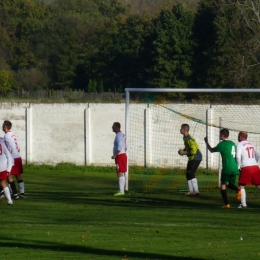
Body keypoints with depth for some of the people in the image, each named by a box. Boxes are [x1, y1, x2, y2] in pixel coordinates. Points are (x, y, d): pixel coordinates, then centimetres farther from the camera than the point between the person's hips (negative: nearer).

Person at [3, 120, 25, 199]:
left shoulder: (7, 136, -13)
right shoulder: (13, 135, 12)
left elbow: (11, 149, -18)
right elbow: (18, 147, 13)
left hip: (13, 158, -8)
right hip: (18, 157, 8)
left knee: (9, 176, -3)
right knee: (18, 176, 13)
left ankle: (15, 194, -6)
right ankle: (22, 193, 14)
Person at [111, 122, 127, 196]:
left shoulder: (119, 135, -14)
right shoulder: (122, 135, 18)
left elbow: (120, 146, -25)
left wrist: (115, 155, -26)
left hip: (120, 156, -10)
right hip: (123, 155, 10)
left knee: (120, 173, -13)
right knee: (121, 174, 12)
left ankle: (121, 191, -17)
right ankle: (122, 190, 14)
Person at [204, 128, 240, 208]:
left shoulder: (222, 144, -6)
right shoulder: (233, 144, 15)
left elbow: (212, 150, 5)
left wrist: (206, 142, 17)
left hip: (227, 168, -6)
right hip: (234, 168, 6)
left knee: (223, 185, 3)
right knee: (230, 184, 19)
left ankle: (227, 204, -7)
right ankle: (237, 189, -15)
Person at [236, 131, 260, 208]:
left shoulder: (240, 144, -1)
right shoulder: (251, 144, 18)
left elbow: (238, 156, -14)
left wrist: (238, 166, -2)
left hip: (246, 168, -5)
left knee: (241, 186, 7)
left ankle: (243, 204, -1)